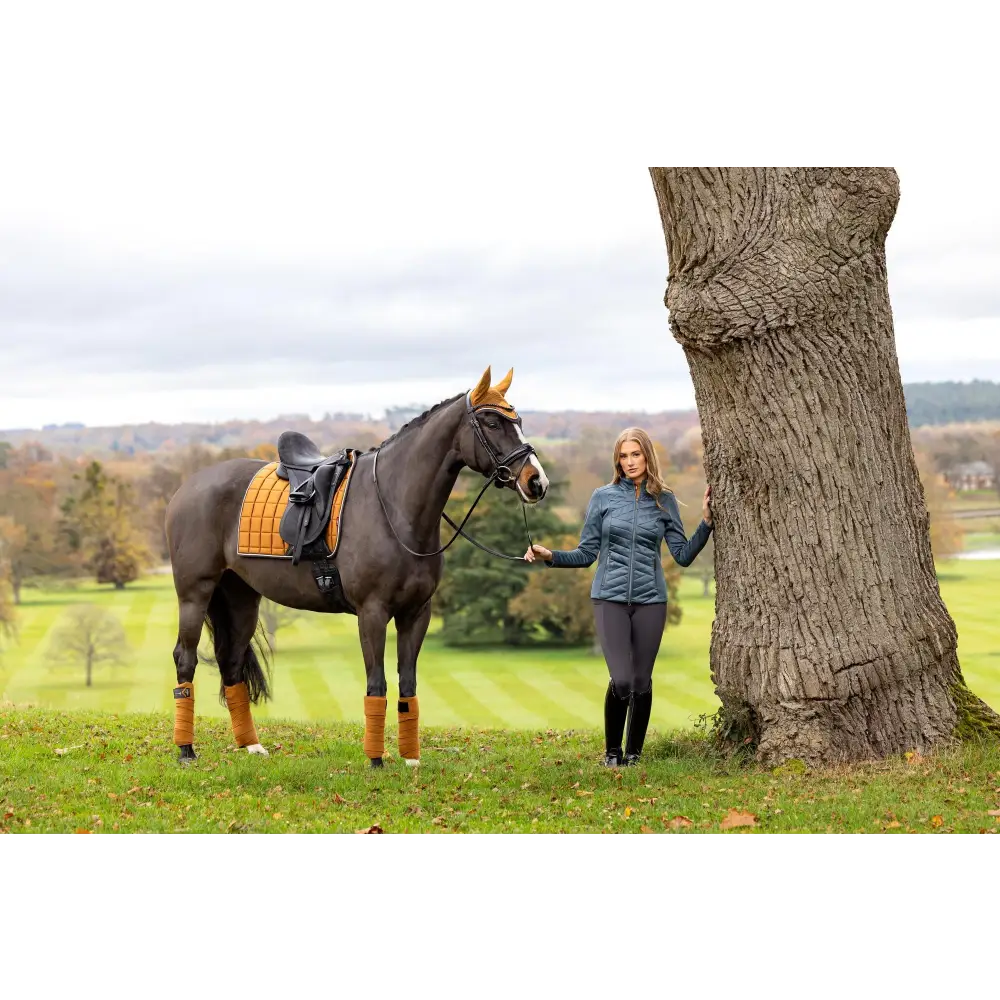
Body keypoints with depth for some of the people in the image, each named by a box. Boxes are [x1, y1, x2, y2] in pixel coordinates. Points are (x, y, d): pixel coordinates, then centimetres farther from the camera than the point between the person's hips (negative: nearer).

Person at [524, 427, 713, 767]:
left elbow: (683, 555, 3)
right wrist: (550, 555, -9)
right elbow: (586, 554, 5)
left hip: (650, 599, 2)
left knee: (642, 682, 4)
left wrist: (706, 522, -6)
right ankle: (612, 751, 7)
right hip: (610, 598, -2)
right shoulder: (603, 497, 3)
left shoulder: (664, 501, 7)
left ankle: (633, 753, 19)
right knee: (621, 680, -13)